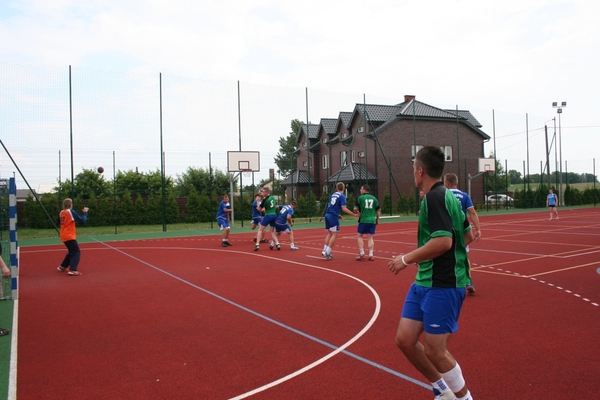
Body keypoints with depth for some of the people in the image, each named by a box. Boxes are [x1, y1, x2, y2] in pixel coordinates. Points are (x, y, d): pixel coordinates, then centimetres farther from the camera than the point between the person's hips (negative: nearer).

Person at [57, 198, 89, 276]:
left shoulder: (62, 212, 9)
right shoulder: (71, 212, -13)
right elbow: (82, 220, -14)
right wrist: (85, 212, -1)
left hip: (64, 236, 8)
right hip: (69, 236, -8)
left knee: (72, 252, 23)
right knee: (76, 252, -7)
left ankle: (62, 267, 31)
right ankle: (72, 270, -18)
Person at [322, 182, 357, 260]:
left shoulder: (333, 195, 13)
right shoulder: (342, 196, -8)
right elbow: (344, 208, -18)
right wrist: (354, 214, -14)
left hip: (327, 215, 7)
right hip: (333, 216, -7)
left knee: (329, 233, 17)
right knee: (334, 234, 0)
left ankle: (324, 250, 16)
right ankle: (327, 252, -3)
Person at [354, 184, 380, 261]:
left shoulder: (360, 198, -2)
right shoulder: (374, 198, 9)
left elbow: (355, 209, -5)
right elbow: (378, 210, 10)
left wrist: (357, 212, 16)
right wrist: (377, 219, 21)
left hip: (363, 220, -3)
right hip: (372, 220, 4)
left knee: (359, 236, 9)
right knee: (370, 237, 8)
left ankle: (361, 253, 3)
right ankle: (371, 255, 3)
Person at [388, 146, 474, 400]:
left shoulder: (435, 197, -16)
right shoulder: (447, 196, 12)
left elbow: (443, 241, -27)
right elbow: (467, 235, 19)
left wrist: (407, 259, -17)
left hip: (443, 285, -9)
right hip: (424, 281, 9)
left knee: (434, 350, 0)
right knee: (404, 339, 10)